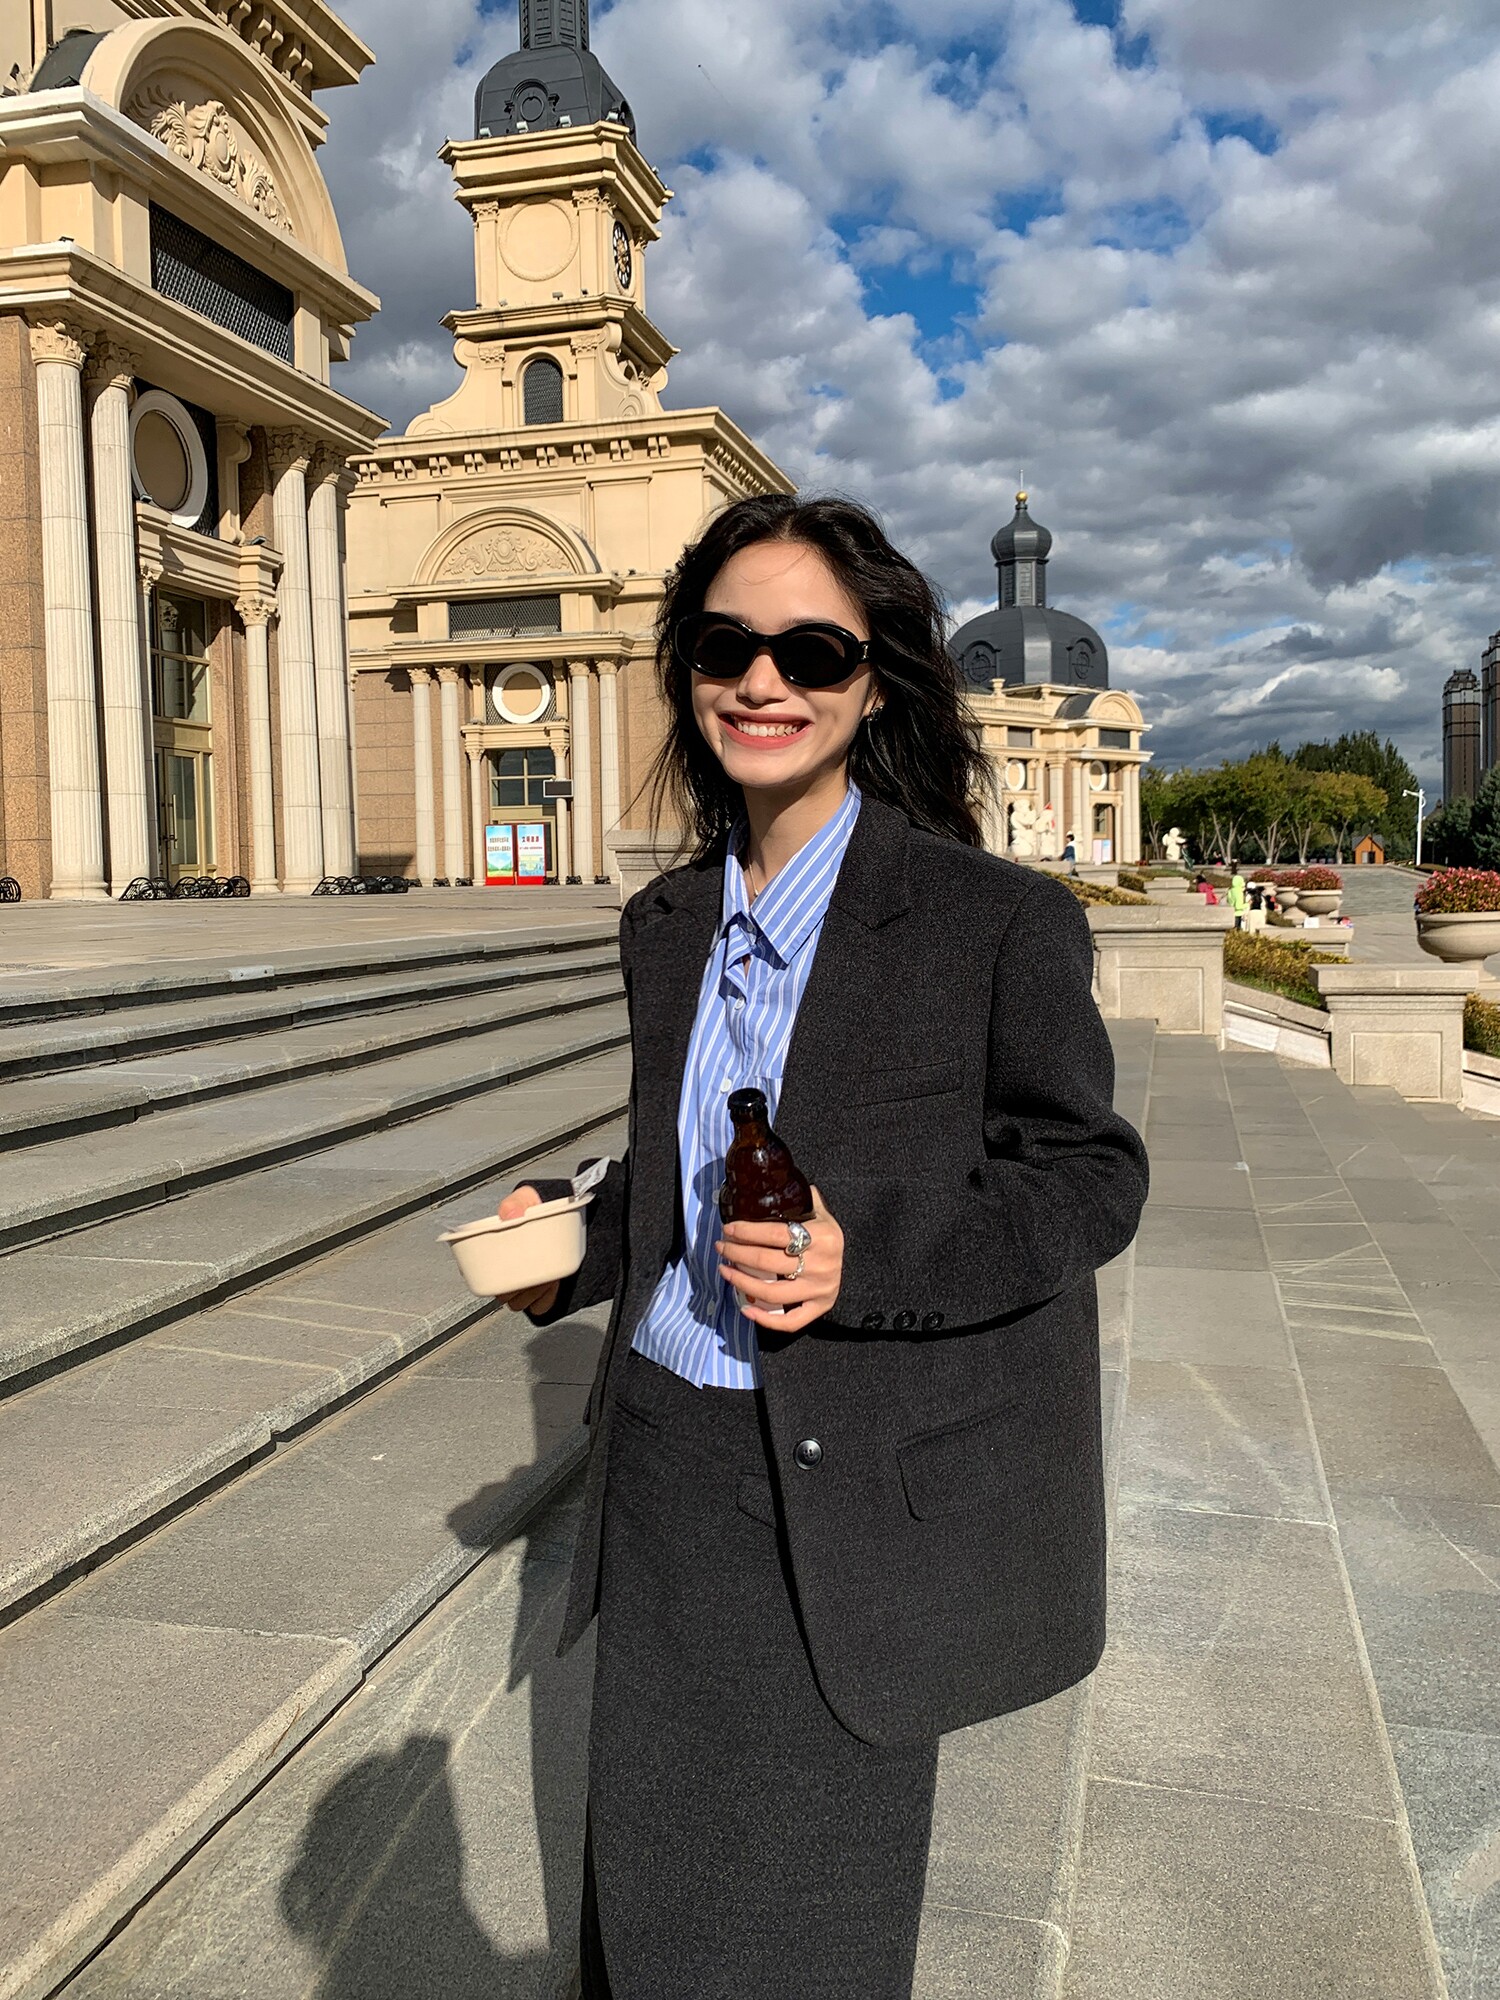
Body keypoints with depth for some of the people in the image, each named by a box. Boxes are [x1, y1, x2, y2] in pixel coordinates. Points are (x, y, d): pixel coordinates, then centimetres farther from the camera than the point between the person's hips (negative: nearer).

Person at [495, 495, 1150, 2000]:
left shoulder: (1001, 921, -12)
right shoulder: (666, 926, 6)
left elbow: (1090, 1181, -8)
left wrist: (869, 1255, -22)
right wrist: (572, 1240, 0)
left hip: (855, 1492, -5)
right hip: (663, 1470, 5)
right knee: (647, 1877, 19)